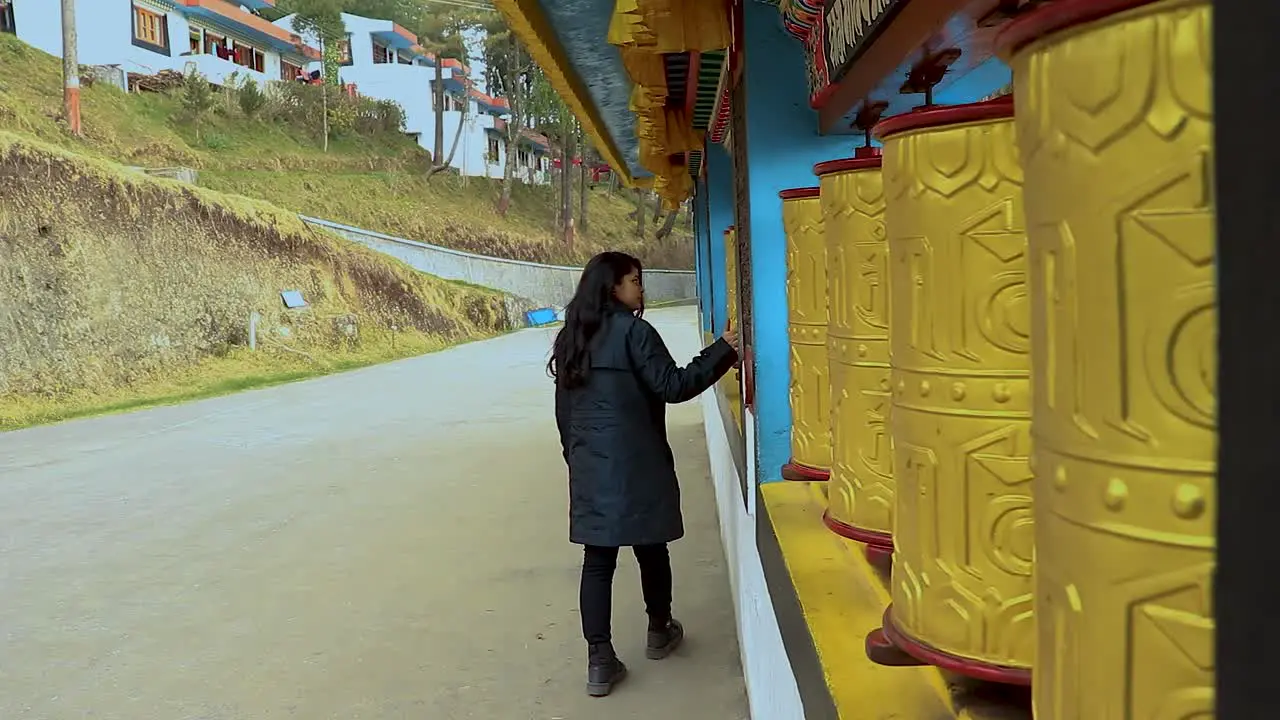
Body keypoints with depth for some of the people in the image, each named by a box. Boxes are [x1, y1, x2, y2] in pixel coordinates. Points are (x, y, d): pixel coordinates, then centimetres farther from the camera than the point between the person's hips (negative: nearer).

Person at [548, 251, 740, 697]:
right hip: (635, 463, -5)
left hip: (589, 465, 5)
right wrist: (722, 352, -9)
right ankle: (659, 632, 32)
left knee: (597, 560, 4)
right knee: (650, 549, 13)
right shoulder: (632, 330, -9)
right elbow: (672, 386, -13)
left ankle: (600, 660, 2)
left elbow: (564, 409, 15)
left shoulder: (571, 337, 11)